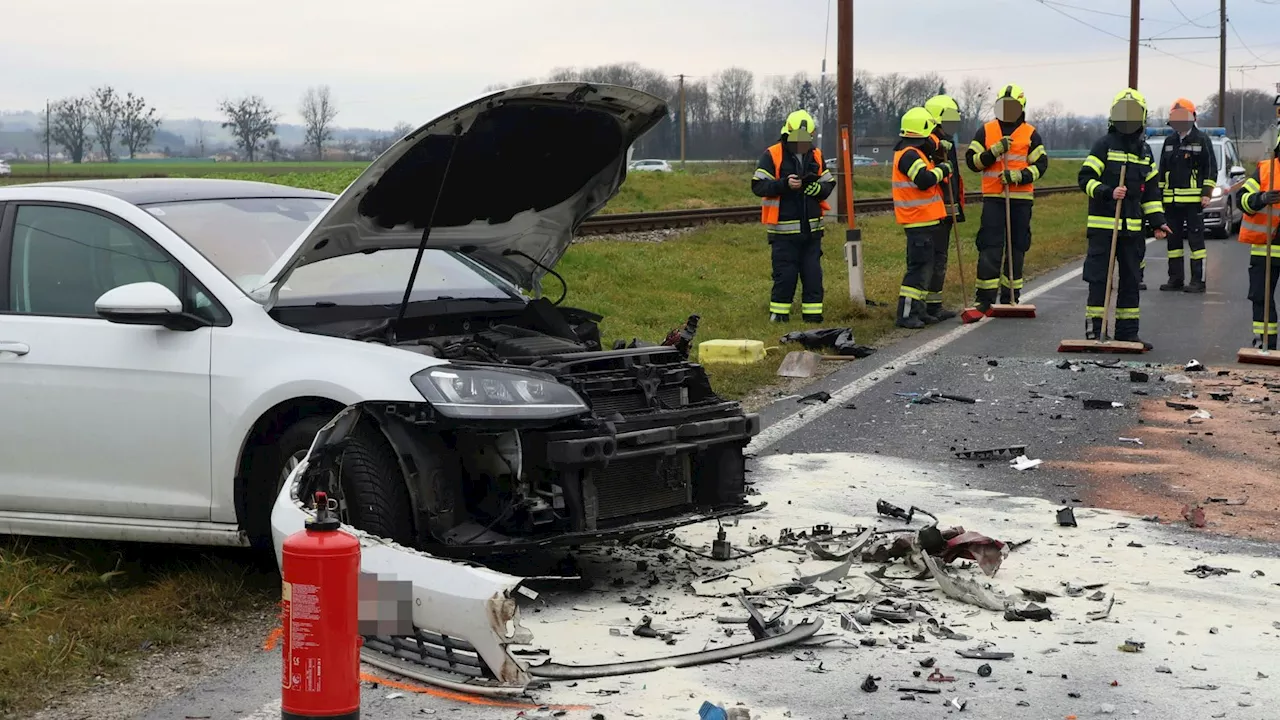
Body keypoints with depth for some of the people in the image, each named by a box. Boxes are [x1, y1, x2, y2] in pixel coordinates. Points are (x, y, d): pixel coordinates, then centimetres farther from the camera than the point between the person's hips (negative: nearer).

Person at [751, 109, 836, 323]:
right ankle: (778, 314, 9)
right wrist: (784, 184, -22)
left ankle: (813, 314, 13)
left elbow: (829, 183, 12)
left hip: (811, 228, 5)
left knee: (813, 273, 6)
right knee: (785, 273, -3)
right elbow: (758, 186, -10)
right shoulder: (772, 155, -6)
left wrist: (818, 188, -11)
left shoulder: (816, 156, 9)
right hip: (784, 229, -4)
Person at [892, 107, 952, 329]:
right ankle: (905, 314, -10)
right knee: (919, 266, -10)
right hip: (919, 220, -11)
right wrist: (942, 170, -11)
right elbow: (924, 180, -26)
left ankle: (917, 310, 21)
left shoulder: (914, 153, 15)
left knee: (925, 266, 15)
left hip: (924, 220, 11)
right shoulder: (909, 155, -17)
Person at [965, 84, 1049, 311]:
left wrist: (1018, 176, -15)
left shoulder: (1030, 134, 5)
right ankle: (984, 298, -3)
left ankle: (1010, 297, 15)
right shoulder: (985, 132, 7)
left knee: (1017, 248, 6)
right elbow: (972, 160, 2)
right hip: (993, 198, -1)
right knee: (990, 248, -7)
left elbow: (1041, 165, 1)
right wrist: (995, 151, -13)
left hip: (1021, 199, 1)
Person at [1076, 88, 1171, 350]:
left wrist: (1157, 220, 10)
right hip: (1103, 225, -6)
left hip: (1133, 227, 6)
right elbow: (1085, 178, -9)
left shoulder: (1145, 151, 14)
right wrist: (1108, 192, -24)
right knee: (1099, 279, -5)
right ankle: (1094, 329, 0)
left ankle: (1127, 331, 16)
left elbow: (1151, 189, 18)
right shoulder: (1104, 145, -4)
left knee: (1131, 279, 9)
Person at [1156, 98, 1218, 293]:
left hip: (1193, 200, -6)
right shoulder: (1169, 142, 15)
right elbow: (1162, 169, 19)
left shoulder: (1202, 141, -1)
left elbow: (1211, 168, -2)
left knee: (1196, 239, -4)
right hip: (1171, 201, 6)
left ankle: (1198, 280, -2)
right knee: (1173, 239, 9)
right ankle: (1176, 278, 17)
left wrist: (1207, 193, -9)